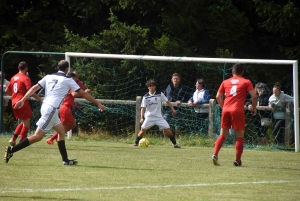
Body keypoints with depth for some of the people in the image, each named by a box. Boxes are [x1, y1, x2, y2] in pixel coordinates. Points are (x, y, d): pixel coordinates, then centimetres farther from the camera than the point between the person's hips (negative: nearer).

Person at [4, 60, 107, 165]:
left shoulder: (49, 77, 12)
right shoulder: (68, 80, -2)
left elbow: (34, 88, 5)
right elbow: (83, 94, 2)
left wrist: (22, 100, 4)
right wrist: (98, 104, 10)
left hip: (45, 106, 8)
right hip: (51, 109, -8)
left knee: (61, 131, 17)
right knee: (38, 136, -8)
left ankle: (65, 159, 17)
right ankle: (12, 150, -14)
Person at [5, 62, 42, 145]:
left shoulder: (14, 78, 13)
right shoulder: (26, 78, -9)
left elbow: (7, 90, 19)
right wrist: (40, 99, -10)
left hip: (14, 103, 8)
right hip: (23, 103, -8)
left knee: (23, 122, 20)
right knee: (26, 123, 1)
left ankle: (13, 139, 8)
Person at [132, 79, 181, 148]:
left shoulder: (160, 94, 1)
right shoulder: (145, 97, -1)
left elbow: (167, 102, 7)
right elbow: (143, 108, -4)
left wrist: (173, 109, -1)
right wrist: (142, 118, -14)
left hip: (159, 117, 0)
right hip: (149, 117, 0)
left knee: (167, 129, -8)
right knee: (143, 130, -9)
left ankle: (174, 144, 3)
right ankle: (136, 143, 6)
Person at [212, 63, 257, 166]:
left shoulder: (225, 82, 15)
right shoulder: (246, 82, 6)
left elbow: (218, 97, 13)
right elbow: (254, 96, -3)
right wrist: (254, 108, 10)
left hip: (226, 110, 3)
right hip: (238, 111, -3)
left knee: (223, 135, 11)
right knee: (239, 136, 4)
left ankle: (215, 155, -7)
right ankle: (237, 161, 2)